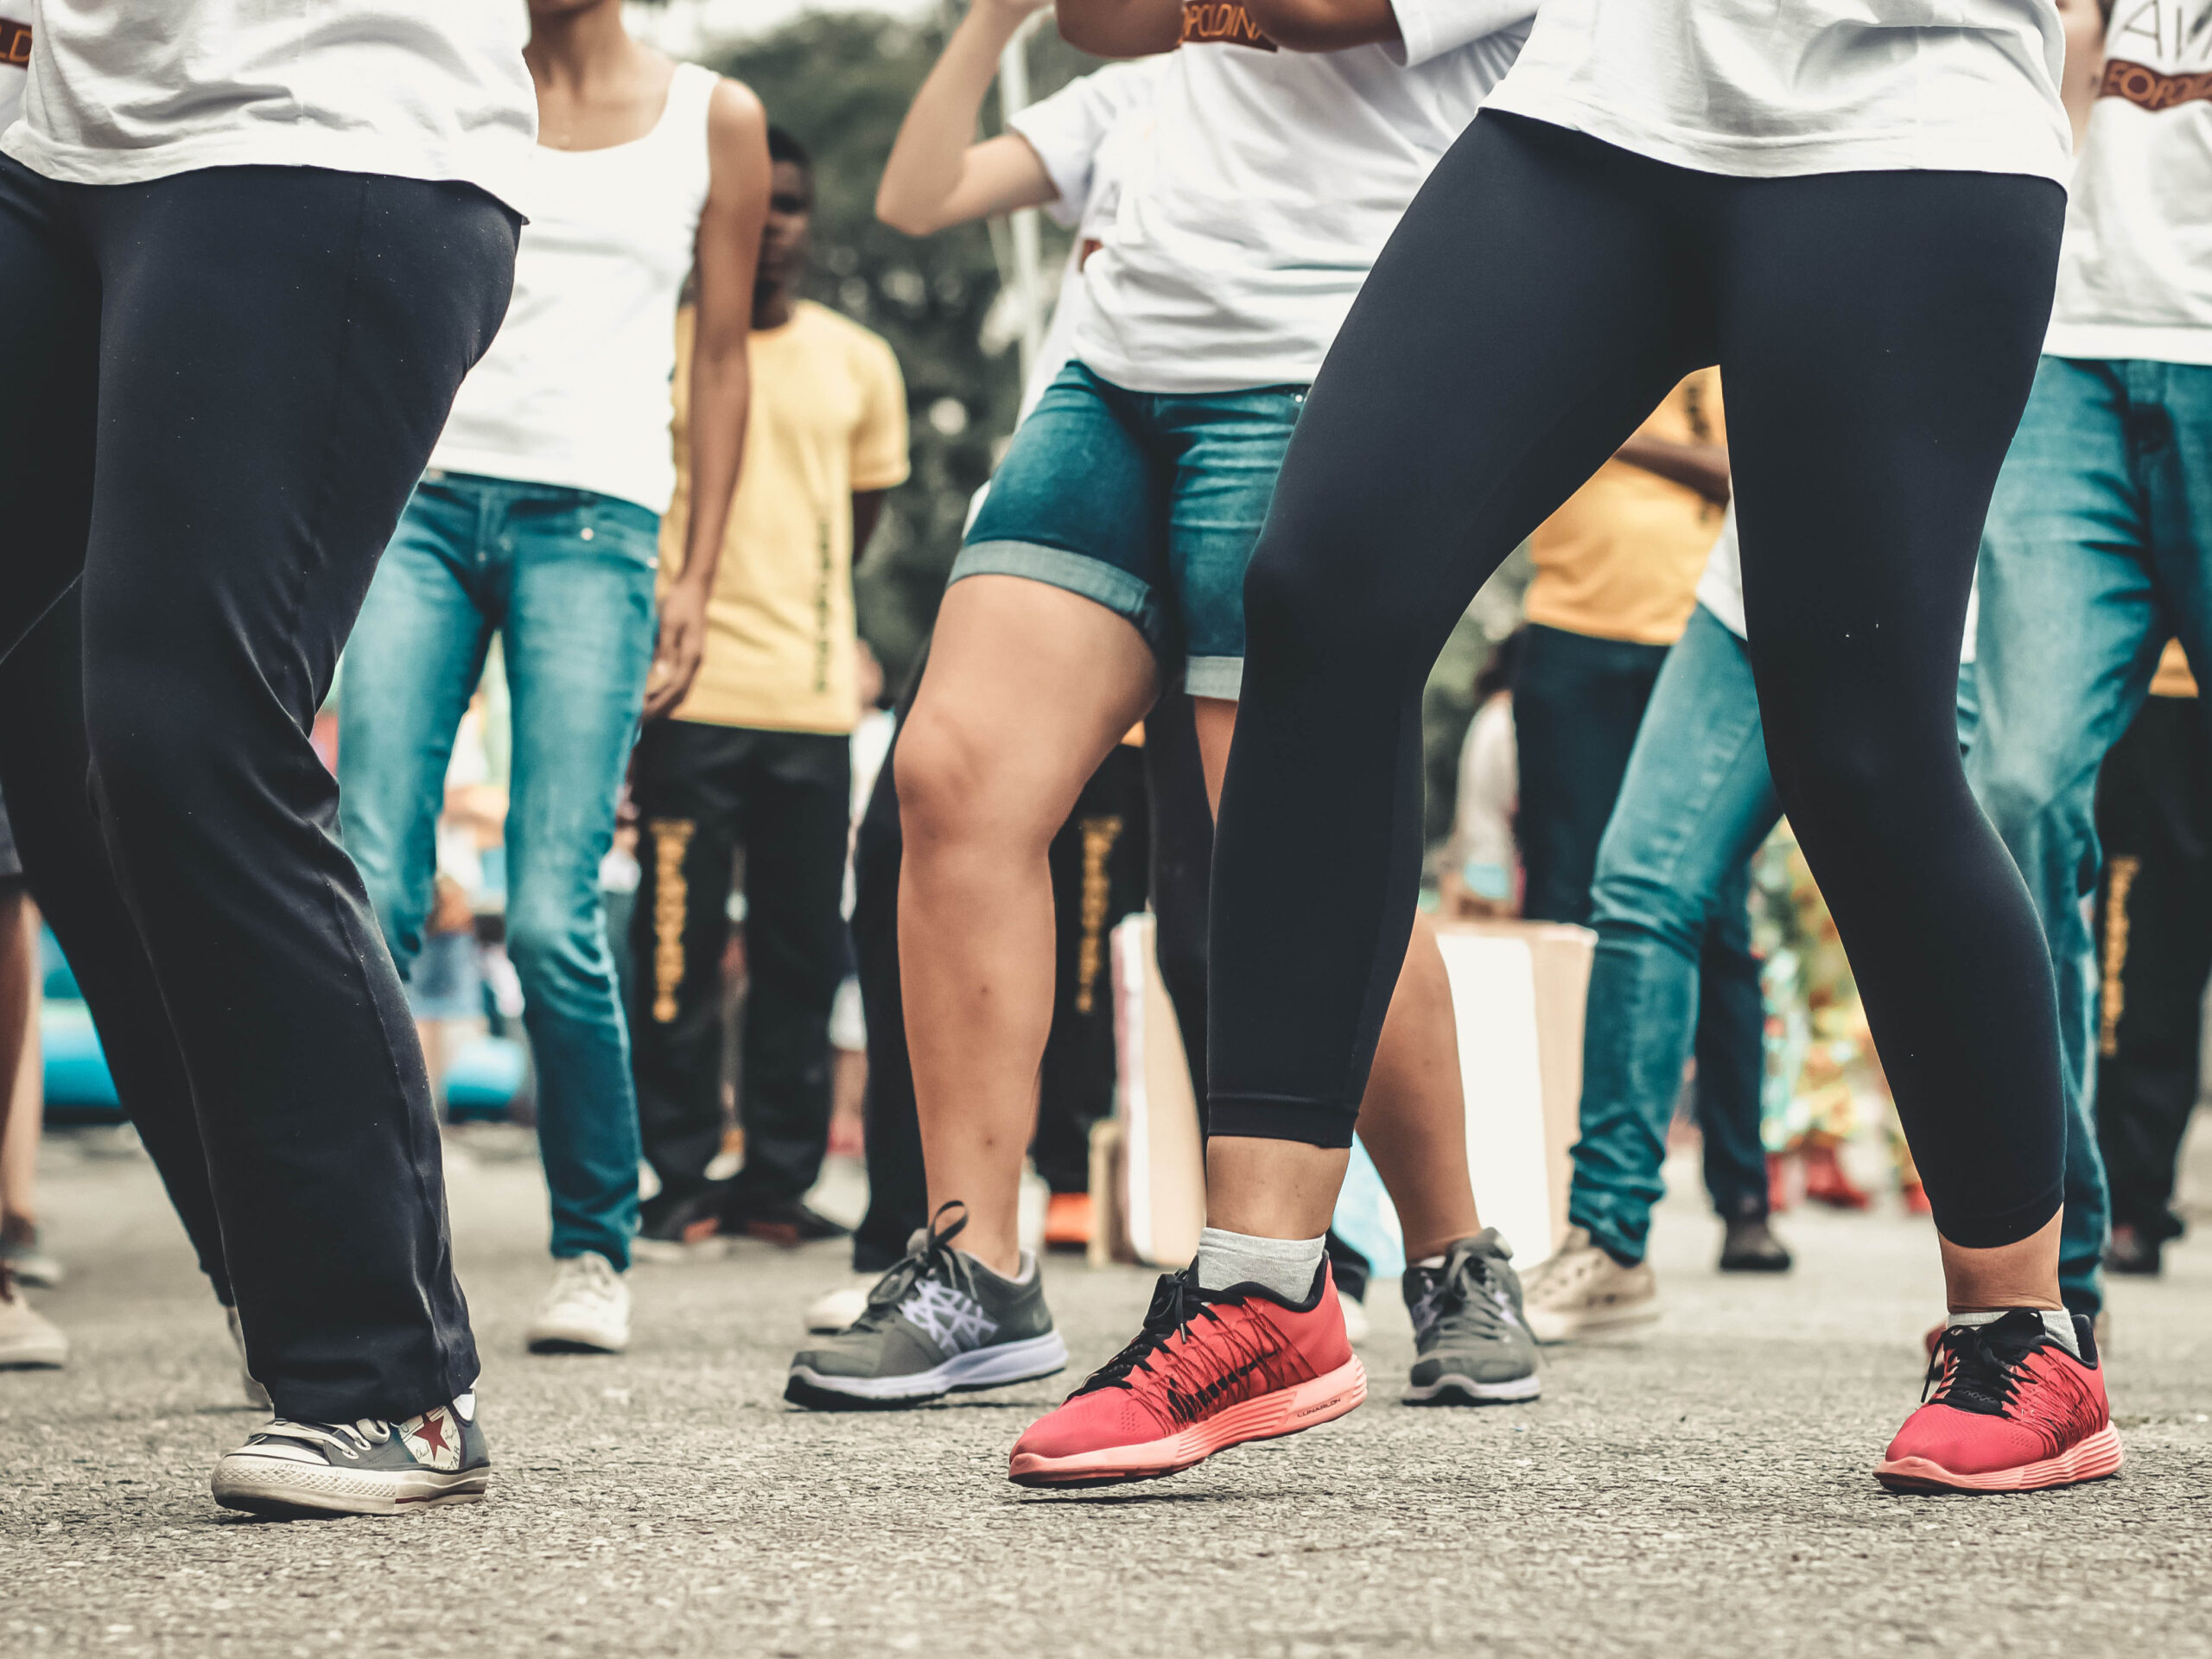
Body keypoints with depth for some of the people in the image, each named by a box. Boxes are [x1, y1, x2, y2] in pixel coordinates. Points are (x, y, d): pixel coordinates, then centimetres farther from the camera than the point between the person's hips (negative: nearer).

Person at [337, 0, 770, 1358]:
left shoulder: (713, 118, 11)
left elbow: (723, 357, 12)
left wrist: (700, 575, 6)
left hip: (593, 521, -2)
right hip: (424, 500, 2)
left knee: (552, 916, -11)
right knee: (372, 894, -11)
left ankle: (598, 1248, 5)